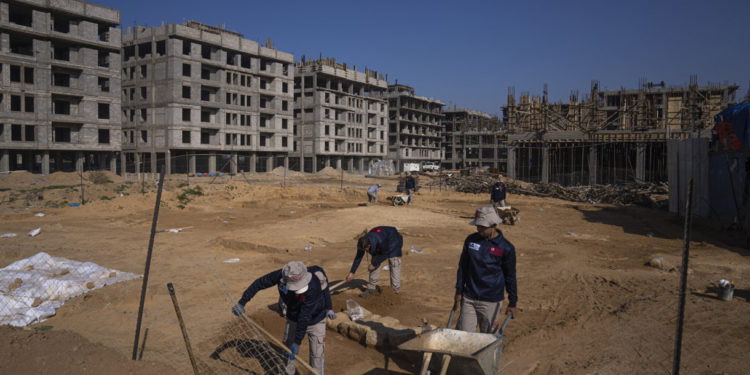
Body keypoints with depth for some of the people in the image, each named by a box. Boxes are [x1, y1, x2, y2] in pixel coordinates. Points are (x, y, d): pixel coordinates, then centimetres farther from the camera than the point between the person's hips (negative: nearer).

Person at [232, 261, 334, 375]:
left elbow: (304, 318, -35)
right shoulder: (282, 275, -31)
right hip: (293, 320, 3)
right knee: (287, 353, 10)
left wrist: (297, 343, -30)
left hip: (315, 321, -3)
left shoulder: (314, 287, -40)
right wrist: (241, 302, -18)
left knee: (316, 355, 4)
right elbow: (259, 283, -16)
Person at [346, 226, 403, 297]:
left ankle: (396, 290, -5)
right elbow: (358, 257, -13)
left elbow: (385, 254, -27)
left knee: (394, 265, -13)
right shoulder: (363, 243, -26)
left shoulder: (381, 241, -45)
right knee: (375, 265, -2)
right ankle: (371, 287, 8)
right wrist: (352, 272, -12)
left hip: (394, 242, -5)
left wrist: (373, 264, -21)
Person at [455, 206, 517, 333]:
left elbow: (510, 276, 0)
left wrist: (512, 303, 2)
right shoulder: (471, 240, 1)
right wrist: (459, 291, 7)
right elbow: (463, 267, 9)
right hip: (469, 298, 3)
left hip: (491, 301, -3)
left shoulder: (506, 248, -7)